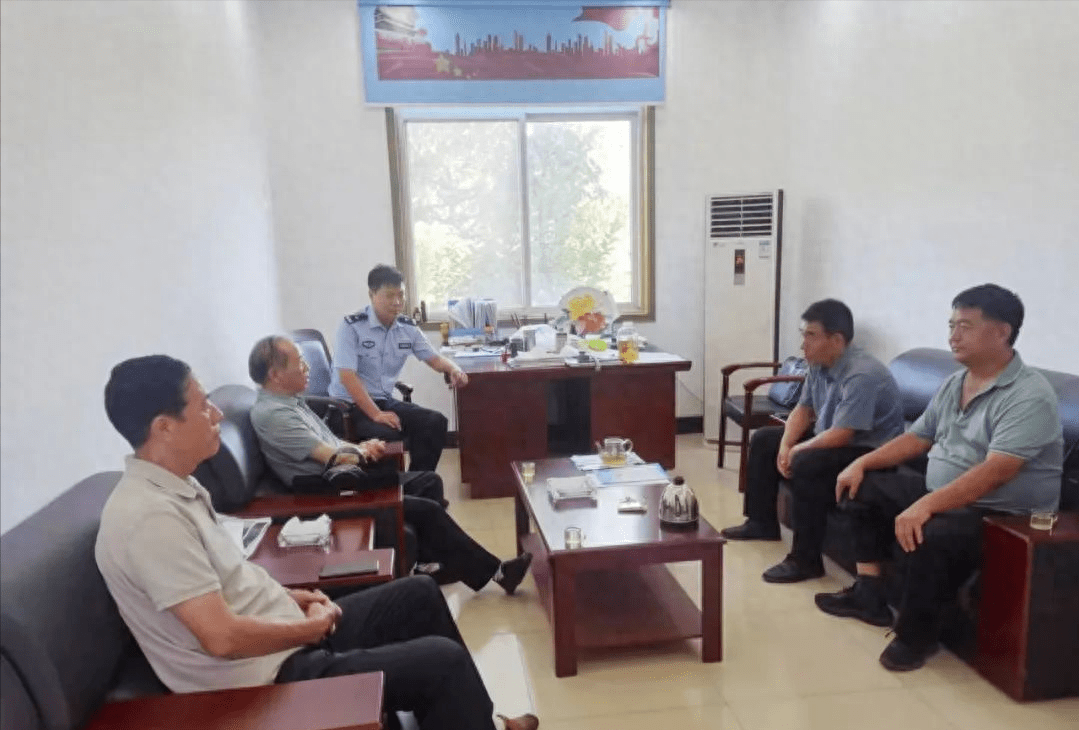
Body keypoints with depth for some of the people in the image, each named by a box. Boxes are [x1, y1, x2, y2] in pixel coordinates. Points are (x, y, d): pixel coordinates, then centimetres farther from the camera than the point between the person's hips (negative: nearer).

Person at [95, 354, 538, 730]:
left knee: (419, 593, 14)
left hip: (284, 634, 10)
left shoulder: (173, 487, 5)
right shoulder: (151, 516, -26)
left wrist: (286, 596, 5)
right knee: (443, 661, -14)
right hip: (266, 674, -10)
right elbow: (223, 637, -28)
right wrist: (309, 628, -14)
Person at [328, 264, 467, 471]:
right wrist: (376, 415, -26)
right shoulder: (352, 326, -13)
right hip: (350, 406, -6)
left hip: (385, 401, 6)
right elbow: (347, 376, -19)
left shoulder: (408, 328, 4)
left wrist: (453, 369, -13)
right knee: (385, 434, -34)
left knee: (435, 422, -14)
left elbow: (435, 359, 12)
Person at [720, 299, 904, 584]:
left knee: (806, 464, -35)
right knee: (764, 440, 11)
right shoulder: (819, 364, -2)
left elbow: (839, 435, -33)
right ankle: (761, 523, 22)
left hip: (868, 452, -10)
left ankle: (805, 560, -22)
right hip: (828, 438, 10)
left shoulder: (862, 375, -30)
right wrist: (785, 445, -9)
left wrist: (797, 451, -19)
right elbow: (803, 409, 7)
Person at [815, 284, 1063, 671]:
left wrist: (927, 506, -42)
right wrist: (862, 463, 2)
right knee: (867, 486, 9)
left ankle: (917, 633, -9)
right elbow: (916, 438, 15)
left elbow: (995, 471, -33)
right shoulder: (953, 383, 7)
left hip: (1004, 515, -9)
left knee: (932, 535, -36)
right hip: (942, 495, 10)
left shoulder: (1030, 395, -21)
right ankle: (868, 593, 11)